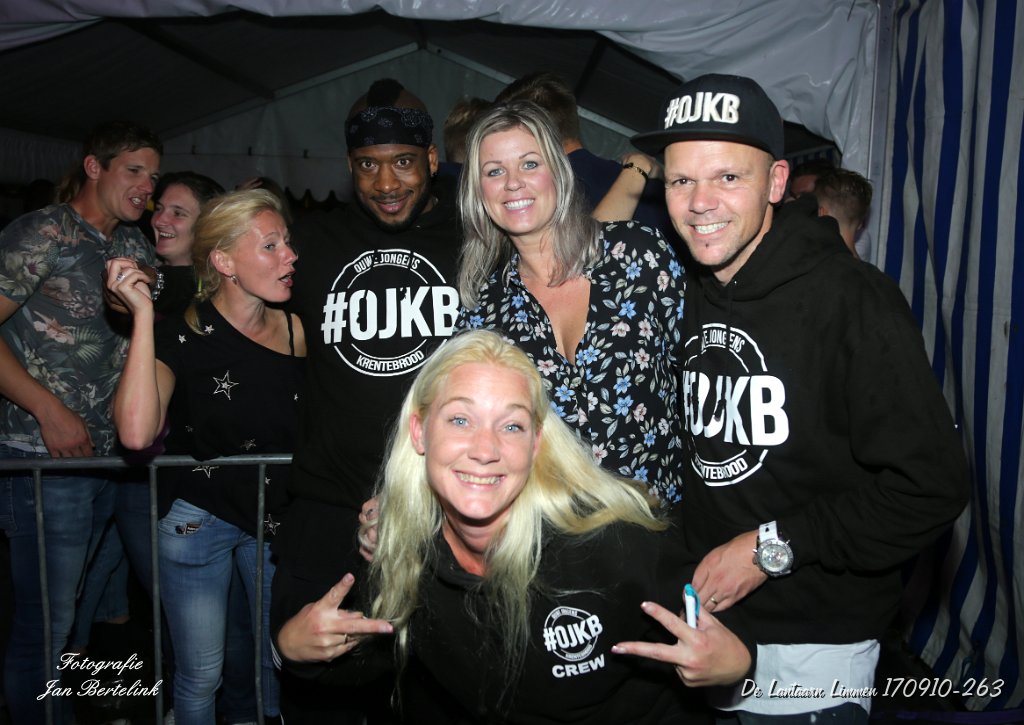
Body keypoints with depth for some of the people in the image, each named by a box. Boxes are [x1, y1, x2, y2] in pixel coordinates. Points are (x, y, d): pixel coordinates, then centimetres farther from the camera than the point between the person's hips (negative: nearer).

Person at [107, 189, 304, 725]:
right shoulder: (181, 337, -15)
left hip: (275, 517, 4)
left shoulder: (293, 329, -6)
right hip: (197, 518, -3)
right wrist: (143, 315, -30)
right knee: (200, 675, 10)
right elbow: (137, 432, -33)